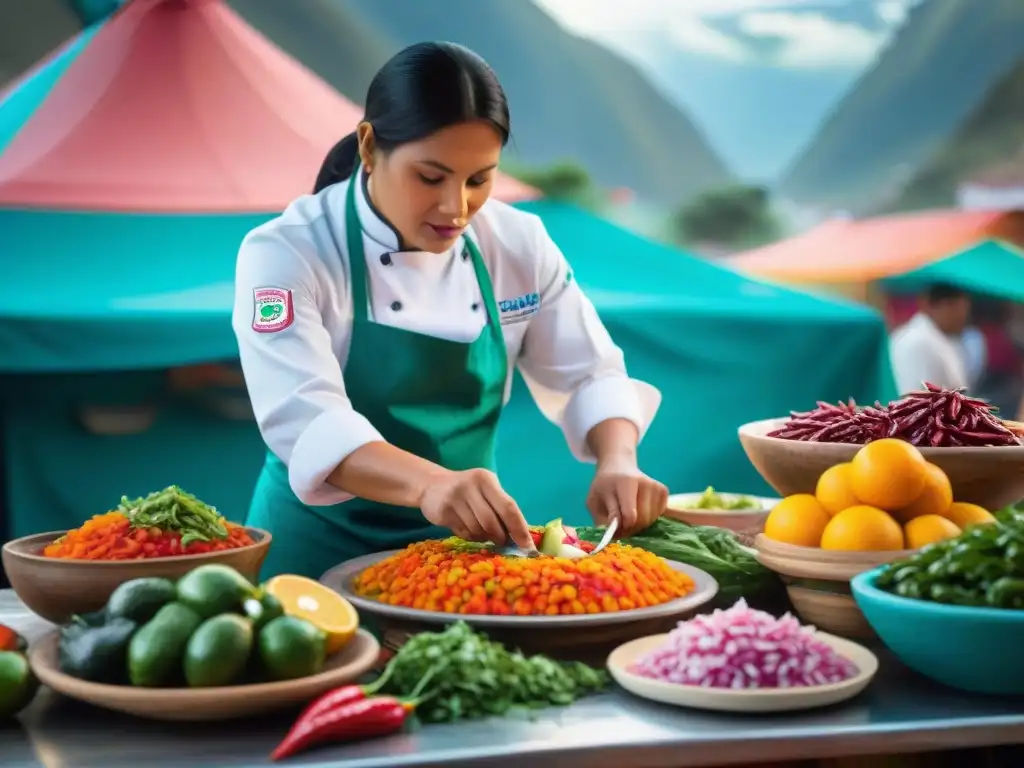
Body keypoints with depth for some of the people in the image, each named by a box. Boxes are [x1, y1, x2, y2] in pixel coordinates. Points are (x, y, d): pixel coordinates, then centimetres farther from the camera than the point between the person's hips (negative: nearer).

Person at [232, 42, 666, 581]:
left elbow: (589, 375, 1)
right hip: (326, 546, -3)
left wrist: (618, 464, -20)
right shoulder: (287, 252, -15)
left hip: (466, 542, 3)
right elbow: (303, 417, -28)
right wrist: (429, 483, -46)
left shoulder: (518, 244, -2)